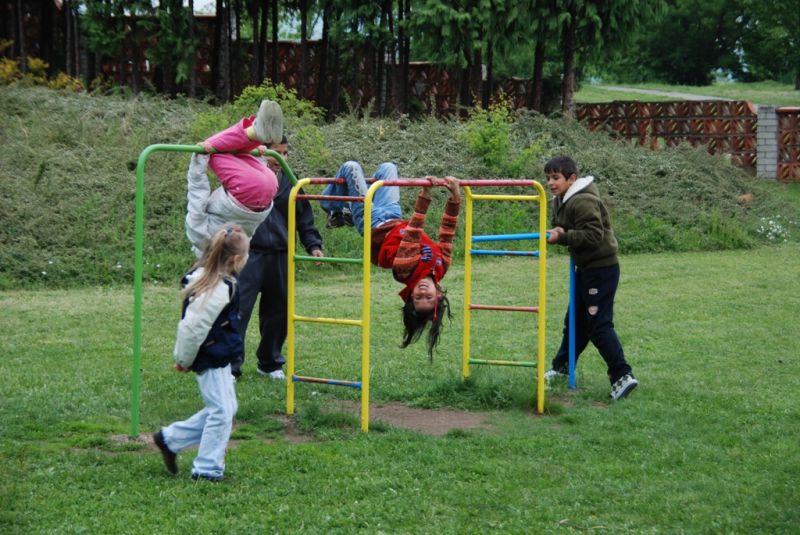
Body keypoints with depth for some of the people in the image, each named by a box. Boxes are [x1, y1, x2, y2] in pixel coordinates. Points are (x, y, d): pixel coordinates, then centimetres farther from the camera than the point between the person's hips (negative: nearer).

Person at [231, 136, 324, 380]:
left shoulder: (290, 184, 11)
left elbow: (304, 219, 17)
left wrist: (313, 245, 7)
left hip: (279, 257, 5)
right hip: (250, 255, -5)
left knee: (277, 312, 12)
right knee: (238, 310, -10)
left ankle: (270, 363, 27)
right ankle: (230, 365, -6)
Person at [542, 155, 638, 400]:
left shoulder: (583, 202, -21)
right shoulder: (562, 201, 10)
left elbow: (593, 235, -28)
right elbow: (565, 229, 21)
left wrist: (562, 237, -25)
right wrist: (558, 233, -3)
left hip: (601, 269, -10)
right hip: (586, 268, 10)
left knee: (599, 324, -12)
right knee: (575, 320, 20)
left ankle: (622, 376, -12)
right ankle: (562, 366, 33)